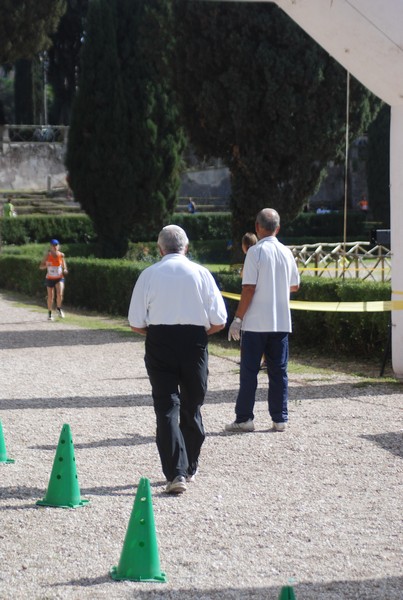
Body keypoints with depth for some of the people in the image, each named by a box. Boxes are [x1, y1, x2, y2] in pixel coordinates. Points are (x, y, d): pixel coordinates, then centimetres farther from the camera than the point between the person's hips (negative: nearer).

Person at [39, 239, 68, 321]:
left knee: (60, 294, -21)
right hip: (50, 278, 0)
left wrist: (65, 270, -10)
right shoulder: (48, 255, -7)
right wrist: (46, 265, -24)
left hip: (59, 278, 0)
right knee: (50, 297, 5)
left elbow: (64, 265, 11)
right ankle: (49, 313, 24)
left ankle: (59, 309, 4)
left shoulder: (61, 255, -3)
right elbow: (41, 266, -3)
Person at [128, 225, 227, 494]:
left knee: (167, 407, 0)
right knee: (192, 407, 15)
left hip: (159, 343, -1)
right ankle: (190, 468, 29)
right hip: (194, 343, 1)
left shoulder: (149, 274, 0)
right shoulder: (201, 273, 0)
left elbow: (136, 323, 0)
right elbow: (219, 322, -2)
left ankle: (176, 473, -12)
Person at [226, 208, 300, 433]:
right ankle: (280, 419, 9)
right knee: (279, 372, 8)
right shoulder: (287, 252, 6)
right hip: (281, 322, 4)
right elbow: (294, 286, 16)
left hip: (256, 322, -4)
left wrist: (237, 319, -8)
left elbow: (249, 289, -13)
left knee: (249, 372, 2)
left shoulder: (255, 252, -10)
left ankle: (244, 418, 3)